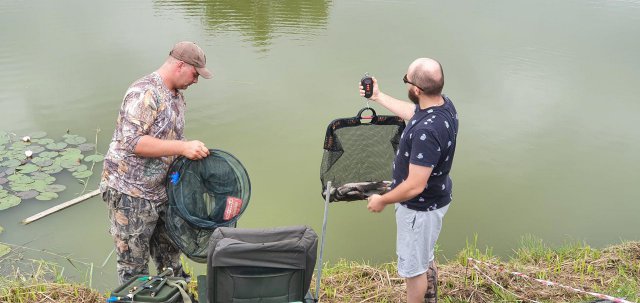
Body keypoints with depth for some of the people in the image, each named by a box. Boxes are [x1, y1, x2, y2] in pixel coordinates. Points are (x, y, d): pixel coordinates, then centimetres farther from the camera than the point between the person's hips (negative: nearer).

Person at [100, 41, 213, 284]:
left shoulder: (177, 95, 10)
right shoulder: (144, 93, -20)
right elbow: (132, 142, -29)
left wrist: (192, 152, 8)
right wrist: (182, 147, -31)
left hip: (160, 190, 9)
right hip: (130, 193, -9)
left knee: (169, 255, 21)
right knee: (134, 265, 7)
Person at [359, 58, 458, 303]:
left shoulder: (427, 131, -38)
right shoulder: (444, 103, -9)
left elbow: (414, 186, -33)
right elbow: (412, 112, 15)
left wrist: (382, 200, -16)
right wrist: (378, 96, 21)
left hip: (420, 208, -10)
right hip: (435, 199, 10)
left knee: (413, 267, 15)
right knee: (425, 258, 31)